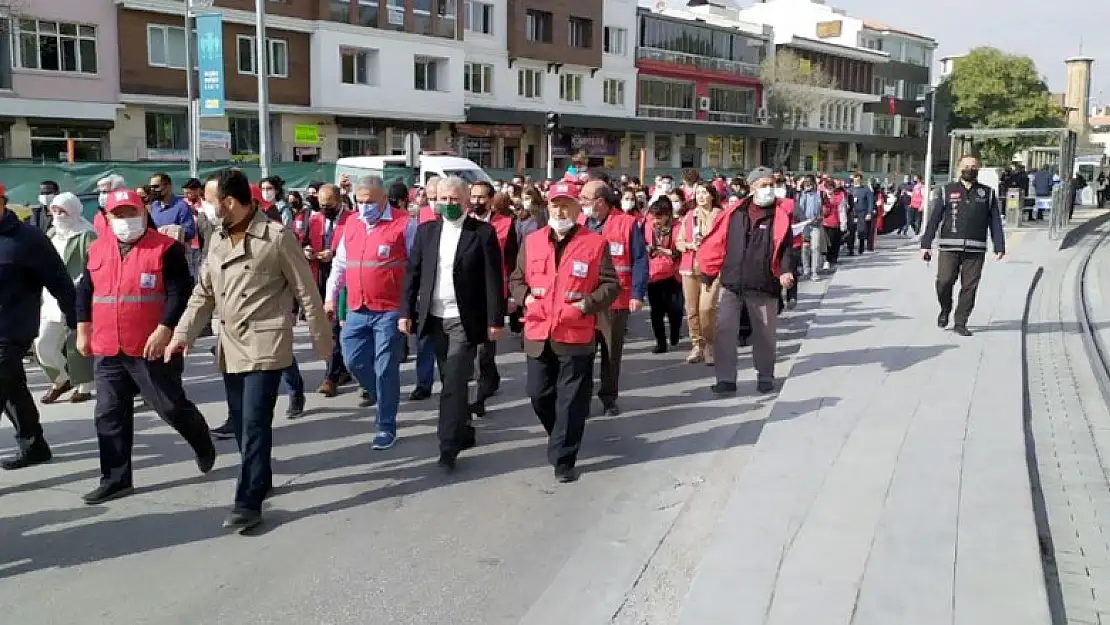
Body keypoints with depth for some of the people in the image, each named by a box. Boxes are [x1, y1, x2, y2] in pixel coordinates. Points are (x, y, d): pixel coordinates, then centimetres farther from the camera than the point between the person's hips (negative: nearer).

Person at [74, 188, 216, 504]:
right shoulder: (96, 250, 11)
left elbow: (180, 292, -13)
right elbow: (84, 291, 18)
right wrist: (83, 331, 13)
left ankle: (204, 446, 31)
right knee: (110, 415, 8)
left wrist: (164, 330, -21)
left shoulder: (166, 249, -7)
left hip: (152, 349, -5)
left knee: (171, 406, 3)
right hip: (107, 351, 6)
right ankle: (116, 479, 18)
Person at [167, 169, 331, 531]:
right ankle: (259, 479, 32)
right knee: (240, 421, 14)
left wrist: (321, 340, -5)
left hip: (265, 345, -7)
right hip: (231, 346, 7)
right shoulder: (217, 240, 10)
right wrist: (183, 334, 7)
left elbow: (306, 292, -7)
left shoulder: (277, 236, -11)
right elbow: (204, 293, 15)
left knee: (254, 423, -8)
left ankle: (249, 502, -2)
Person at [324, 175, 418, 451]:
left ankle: (386, 426, 12)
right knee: (353, 360, 9)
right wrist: (330, 297, 14)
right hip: (357, 310, 6)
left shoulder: (404, 224, -7)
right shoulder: (352, 224, 11)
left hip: (389, 310, -6)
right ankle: (385, 397, 34)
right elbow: (339, 264, 19)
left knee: (385, 369, -1)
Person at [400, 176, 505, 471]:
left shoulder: (483, 232, -5)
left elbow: (493, 278, -7)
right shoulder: (426, 230, 8)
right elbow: (412, 273, 7)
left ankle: (449, 448, -3)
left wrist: (495, 320, -10)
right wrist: (406, 312, 0)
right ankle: (464, 432, 33)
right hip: (435, 318, 5)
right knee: (450, 382, 16)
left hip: (465, 320, -5)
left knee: (454, 384, -8)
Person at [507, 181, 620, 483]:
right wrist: (525, 297, -2)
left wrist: (588, 304, -13)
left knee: (571, 400, 2)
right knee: (539, 394, 13)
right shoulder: (531, 241, 8)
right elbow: (516, 278, 17)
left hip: (576, 335, -3)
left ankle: (563, 458, 13)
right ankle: (562, 437, 39)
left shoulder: (595, 243, -2)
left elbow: (611, 285, 1)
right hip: (538, 333, 4)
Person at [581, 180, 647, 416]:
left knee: (612, 351, 9)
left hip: (616, 299, -3)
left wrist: (637, 293, -15)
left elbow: (639, 260, -7)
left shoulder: (627, 223, -5)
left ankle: (608, 397, 21)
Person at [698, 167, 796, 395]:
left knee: (765, 333, 12)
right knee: (724, 330, -4)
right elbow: (717, 242, 7)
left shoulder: (781, 215, -2)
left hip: (764, 286, -1)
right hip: (731, 284, 1)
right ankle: (726, 378, 5)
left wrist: (786, 271, -25)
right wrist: (708, 272, 8)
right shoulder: (736, 212, 3)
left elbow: (785, 245, -8)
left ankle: (765, 376, 29)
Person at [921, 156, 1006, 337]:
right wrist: (926, 244, 0)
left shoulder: (988, 193, 14)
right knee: (944, 282, -10)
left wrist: (999, 247, 3)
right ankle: (945, 310, 19)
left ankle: (960, 323, 9)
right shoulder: (947, 191, 10)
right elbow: (934, 219, 7)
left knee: (969, 287, -1)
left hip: (976, 250, 1)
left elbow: (995, 222, 12)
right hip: (949, 248, -1)